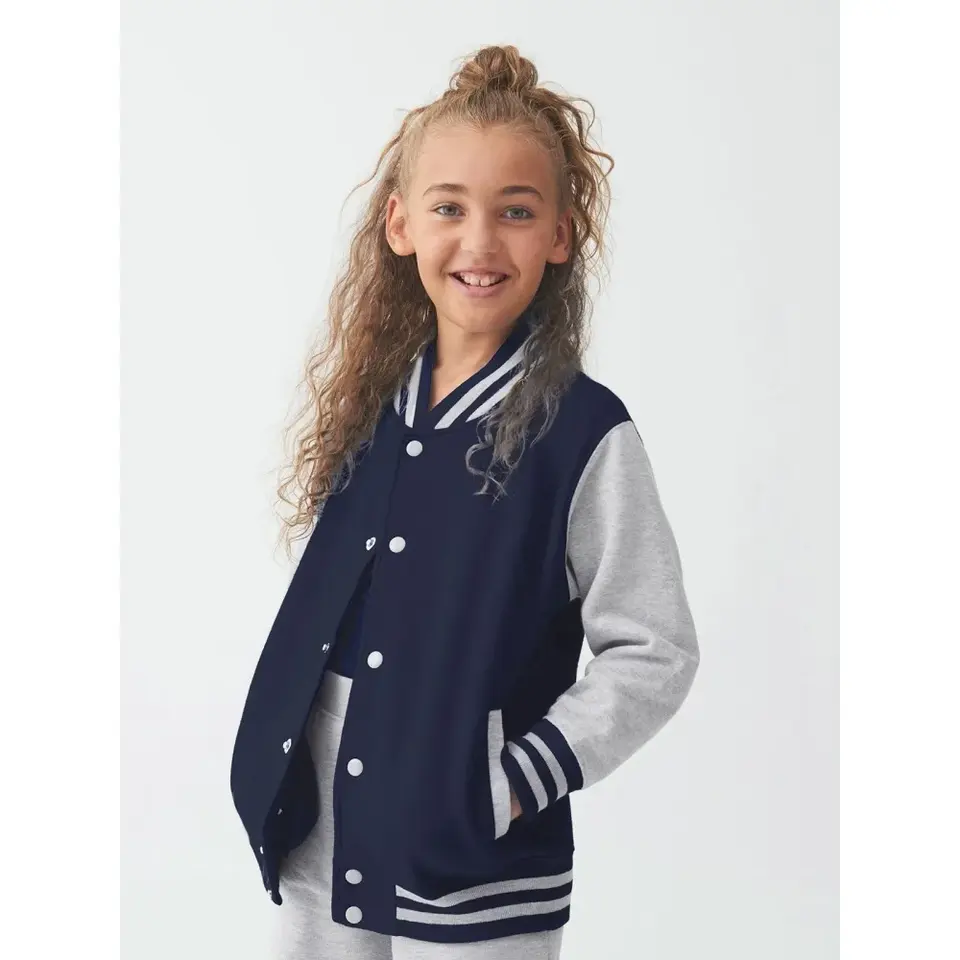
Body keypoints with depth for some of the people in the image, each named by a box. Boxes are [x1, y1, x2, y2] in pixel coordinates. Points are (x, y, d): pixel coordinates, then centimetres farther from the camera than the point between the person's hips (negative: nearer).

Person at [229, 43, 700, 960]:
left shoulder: (587, 432, -13)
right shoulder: (361, 401, 3)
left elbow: (654, 653, -11)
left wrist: (519, 780, -14)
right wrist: (273, 769, 7)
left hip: (479, 877, -5)